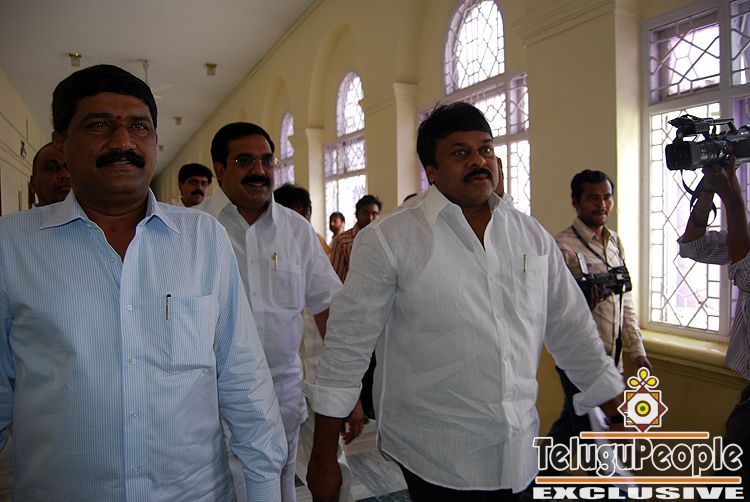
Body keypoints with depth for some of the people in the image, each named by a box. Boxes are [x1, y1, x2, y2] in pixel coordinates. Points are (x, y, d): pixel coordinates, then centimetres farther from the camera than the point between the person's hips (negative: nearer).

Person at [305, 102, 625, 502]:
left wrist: (621, 415, 11)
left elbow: (572, 330, 10)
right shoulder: (389, 238, -12)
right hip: (434, 458, -4)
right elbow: (348, 346, -11)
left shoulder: (533, 237, 2)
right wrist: (324, 457, -7)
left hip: (518, 453, 5)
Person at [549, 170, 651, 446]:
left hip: (611, 358, 6)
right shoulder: (563, 246, -13)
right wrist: (586, 299, -33)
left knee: (571, 421, 16)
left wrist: (636, 350, 11)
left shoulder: (615, 241, 11)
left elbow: (625, 300, 14)